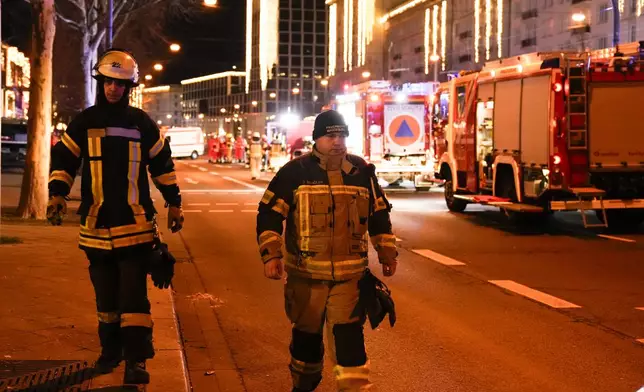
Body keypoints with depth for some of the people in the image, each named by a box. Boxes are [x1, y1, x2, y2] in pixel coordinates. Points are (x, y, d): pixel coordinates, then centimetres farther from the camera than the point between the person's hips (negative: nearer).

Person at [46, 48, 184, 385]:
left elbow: (162, 164, 11)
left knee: (133, 293, -8)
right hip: (97, 224, 2)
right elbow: (64, 159, 5)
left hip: (135, 224, -2)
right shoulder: (85, 122, 4)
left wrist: (174, 204, 11)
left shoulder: (142, 123, 3)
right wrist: (57, 195, -11)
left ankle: (136, 360, -7)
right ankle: (110, 351, 28)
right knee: (106, 293, 13)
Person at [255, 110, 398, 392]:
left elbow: (379, 214, 16)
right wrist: (270, 254, -12)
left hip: (350, 273, 1)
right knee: (306, 334, 13)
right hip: (305, 273, -1)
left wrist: (387, 252, 16)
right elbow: (269, 214, -4)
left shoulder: (362, 172, 5)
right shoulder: (295, 172, -5)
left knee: (348, 335, -7)